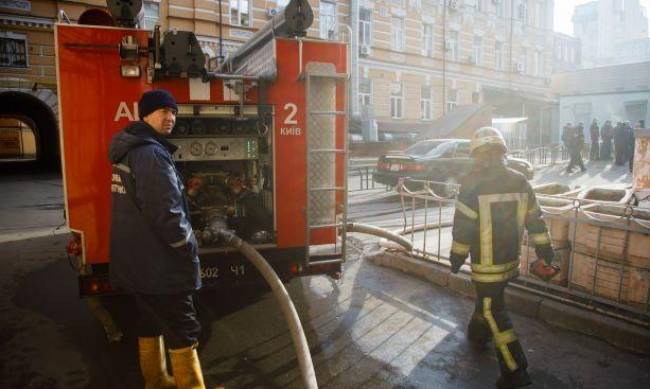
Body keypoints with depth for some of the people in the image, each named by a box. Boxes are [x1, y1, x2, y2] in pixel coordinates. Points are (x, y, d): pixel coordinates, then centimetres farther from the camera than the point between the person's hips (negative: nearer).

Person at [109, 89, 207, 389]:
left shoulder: (129, 150, 13)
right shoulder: (151, 153, -20)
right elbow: (166, 212, -26)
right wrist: (189, 248, -13)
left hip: (136, 259, 10)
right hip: (158, 263, -10)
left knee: (151, 322, 21)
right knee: (183, 330, 1)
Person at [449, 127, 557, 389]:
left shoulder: (473, 183, -17)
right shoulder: (520, 182, 1)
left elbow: (463, 226, -15)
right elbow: (535, 220, 7)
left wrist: (457, 258, -4)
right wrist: (545, 250, 17)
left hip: (486, 263, -7)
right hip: (511, 259, 7)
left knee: (493, 311, 2)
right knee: (489, 297, 26)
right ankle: (478, 334, 47)